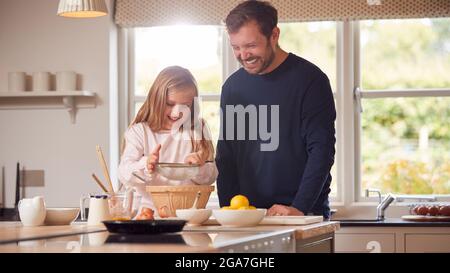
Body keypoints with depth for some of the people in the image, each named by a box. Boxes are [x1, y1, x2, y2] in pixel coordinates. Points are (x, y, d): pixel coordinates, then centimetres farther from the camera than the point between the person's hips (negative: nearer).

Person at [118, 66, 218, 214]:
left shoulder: (198, 130, 13)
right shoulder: (139, 131, 6)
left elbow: (210, 177, 12)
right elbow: (124, 174, -5)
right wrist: (145, 167, -25)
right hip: (148, 211, -1)